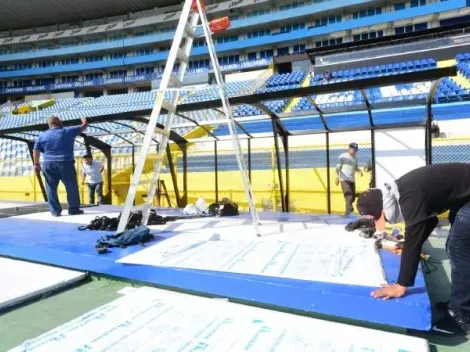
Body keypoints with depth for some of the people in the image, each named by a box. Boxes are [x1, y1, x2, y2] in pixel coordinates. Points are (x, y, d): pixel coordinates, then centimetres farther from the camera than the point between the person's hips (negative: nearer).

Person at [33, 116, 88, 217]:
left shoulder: (42, 135, 11)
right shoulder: (67, 132, 2)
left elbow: (36, 150, 7)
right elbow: (83, 127, 10)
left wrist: (36, 164, 11)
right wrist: (84, 121, 31)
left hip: (48, 164, 3)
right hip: (65, 163, -3)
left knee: (51, 188, 8)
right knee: (71, 187, 5)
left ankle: (55, 211, 8)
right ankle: (74, 209, 8)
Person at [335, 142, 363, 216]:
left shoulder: (355, 158, 17)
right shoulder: (343, 156, -4)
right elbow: (338, 167, -11)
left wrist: (359, 170, 4)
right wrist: (337, 177, -24)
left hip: (352, 180, 7)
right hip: (344, 180, -7)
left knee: (353, 197, 12)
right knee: (349, 197, -17)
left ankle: (348, 210, 35)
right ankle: (348, 212, -17)